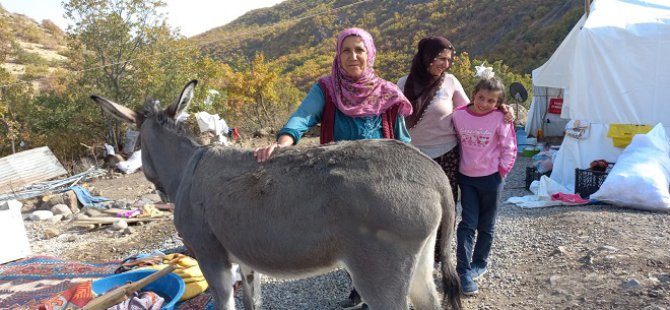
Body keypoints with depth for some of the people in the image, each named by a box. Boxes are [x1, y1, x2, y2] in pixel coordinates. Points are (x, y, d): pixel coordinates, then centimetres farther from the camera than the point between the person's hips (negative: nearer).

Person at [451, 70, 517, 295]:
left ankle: (479, 263, 30)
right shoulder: (458, 116, -6)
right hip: (466, 177, 1)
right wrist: (458, 164, 6)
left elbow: (509, 149, -5)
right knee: (468, 223, -1)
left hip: (491, 178, -1)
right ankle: (463, 270, 0)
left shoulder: (500, 119, -12)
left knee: (486, 225, 12)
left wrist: (502, 171, -6)